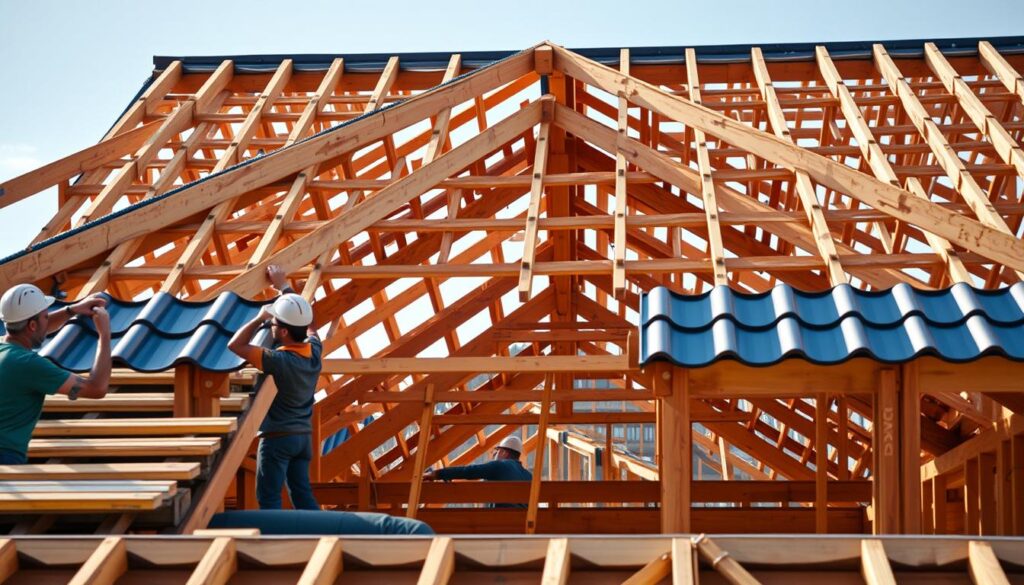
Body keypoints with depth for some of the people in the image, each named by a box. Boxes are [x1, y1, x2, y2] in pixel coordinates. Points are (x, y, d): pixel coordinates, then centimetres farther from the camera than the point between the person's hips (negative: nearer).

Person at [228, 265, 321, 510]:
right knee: (302, 494, 12)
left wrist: (260, 318, -9)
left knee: (269, 499, 0)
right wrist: (284, 287, 24)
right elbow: (305, 320, 17)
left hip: (277, 437, -7)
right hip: (303, 435, 7)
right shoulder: (314, 351, -3)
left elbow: (235, 344, -20)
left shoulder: (279, 360, -23)